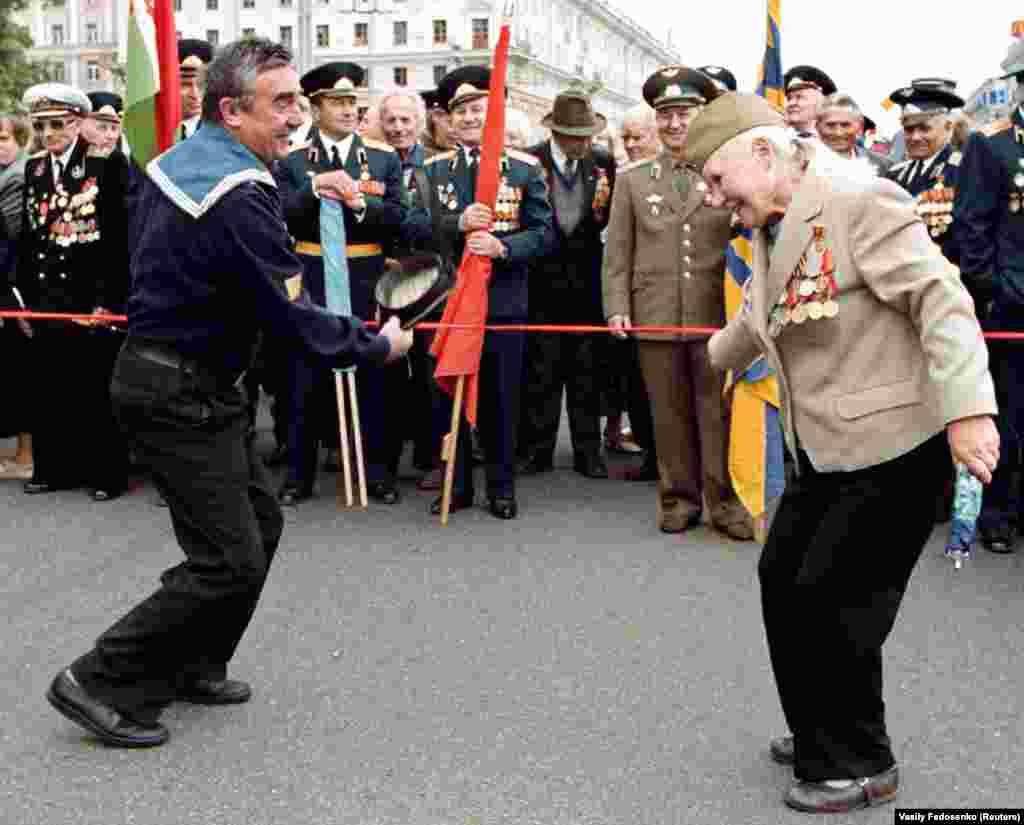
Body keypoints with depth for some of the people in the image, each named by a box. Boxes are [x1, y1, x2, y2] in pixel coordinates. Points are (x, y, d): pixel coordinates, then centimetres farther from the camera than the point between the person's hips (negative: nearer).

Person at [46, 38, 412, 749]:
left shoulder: (180, 159, 7)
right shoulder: (238, 199, -24)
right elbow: (293, 318, -23)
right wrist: (378, 346, -8)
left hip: (185, 382, 10)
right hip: (180, 395, -10)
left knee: (260, 520, 17)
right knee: (230, 561, -6)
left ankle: (193, 667, 29)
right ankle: (101, 684, 4)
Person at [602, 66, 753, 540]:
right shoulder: (632, 179, 11)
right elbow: (617, 253, 8)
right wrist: (617, 309, -3)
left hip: (716, 314, -1)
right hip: (654, 316, 1)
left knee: (719, 411, 1)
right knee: (670, 414, 7)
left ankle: (724, 501, 11)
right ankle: (679, 499, 18)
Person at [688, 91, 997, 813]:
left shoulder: (860, 201, -18)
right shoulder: (771, 227, 10)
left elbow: (940, 299, -24)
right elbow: (758, 315, 29)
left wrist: (968, 408, -33)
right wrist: (714, 355, 47)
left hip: (895, 444, -9)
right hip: (823, 449, 9)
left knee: (832, 598, -6)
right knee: (783, 578, 12)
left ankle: (861, 766, 14)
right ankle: (822, 735, 30)